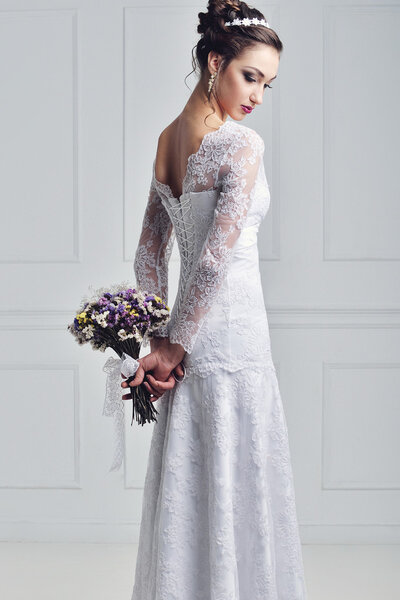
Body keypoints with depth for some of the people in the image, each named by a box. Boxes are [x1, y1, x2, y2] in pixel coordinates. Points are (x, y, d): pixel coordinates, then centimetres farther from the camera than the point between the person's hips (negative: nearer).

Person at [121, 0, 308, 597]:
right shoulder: (243, 144, -15)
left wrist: (158, 340, 7)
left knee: (185, 491, 15)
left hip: (188, 340, 8)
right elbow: (215, 260, -20)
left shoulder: (168, 138, 9)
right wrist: (173, 345, -11)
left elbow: (151, 250, 9)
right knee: (236, 493, 4)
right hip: (233, 332, -8)